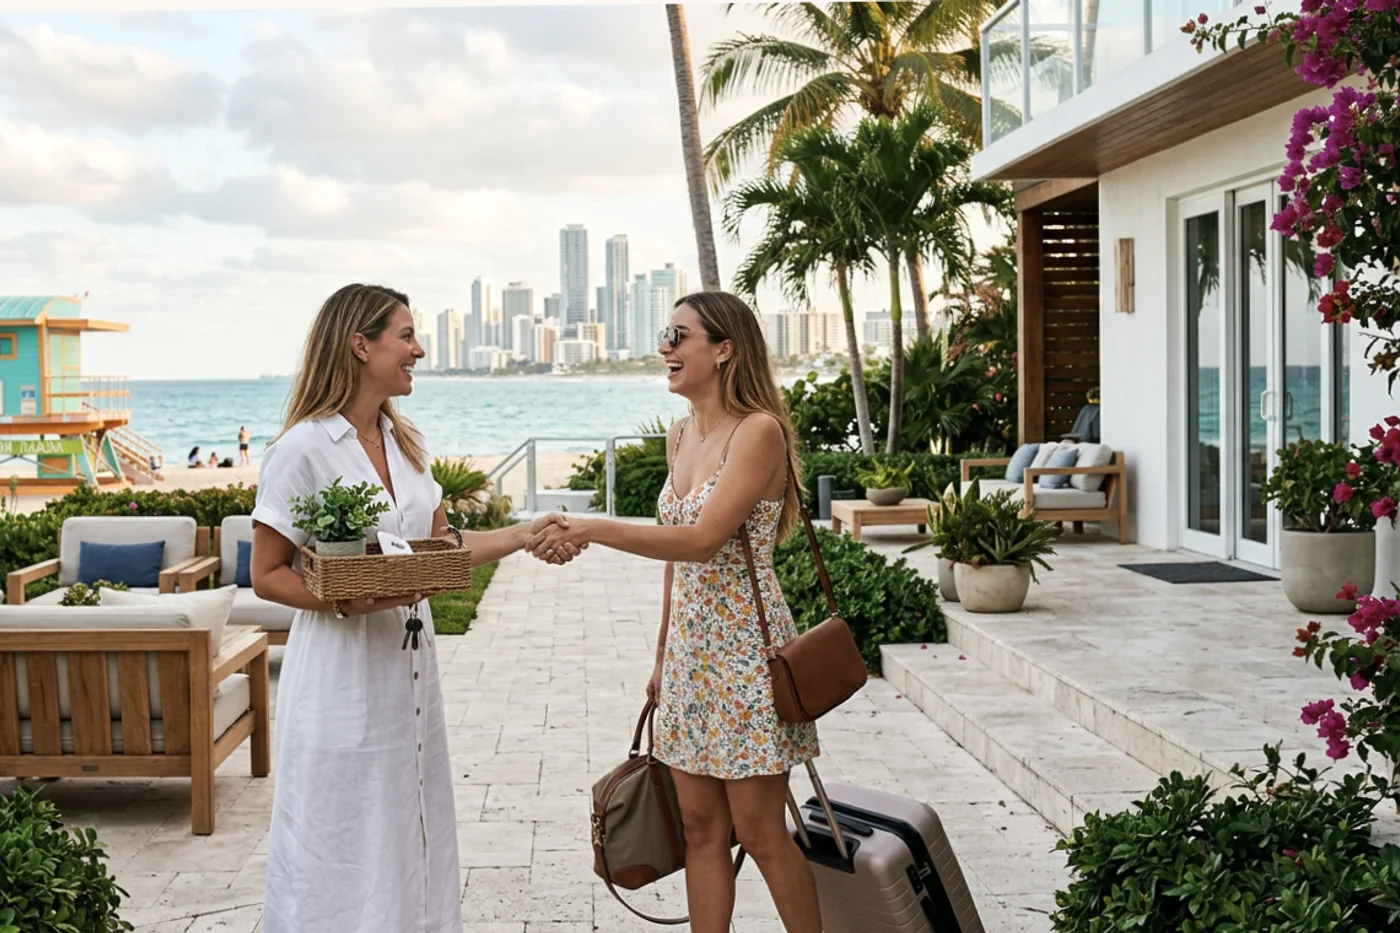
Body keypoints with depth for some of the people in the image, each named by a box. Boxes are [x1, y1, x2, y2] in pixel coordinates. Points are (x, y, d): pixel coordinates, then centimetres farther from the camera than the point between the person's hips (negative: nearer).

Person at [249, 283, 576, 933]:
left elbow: (441, 546, 13)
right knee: (341, 849, 2)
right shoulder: (304, 450, -13)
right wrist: (349, 601, -24)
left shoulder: (402, 442, 10)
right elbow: (267, 575, -11)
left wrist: (526, 534, 5)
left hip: (408, 665, 7)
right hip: (341, 670, -7)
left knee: (410, 833, 14)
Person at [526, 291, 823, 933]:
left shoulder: (759, 432, -15)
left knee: (758, 832, 0)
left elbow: (702, 540, -24)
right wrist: (663, 656, 17)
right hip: (690, 647, 8)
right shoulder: (680, 436, 10)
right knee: (701, 829, 10)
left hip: (745, 651, -7)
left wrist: (594, 530, -28)